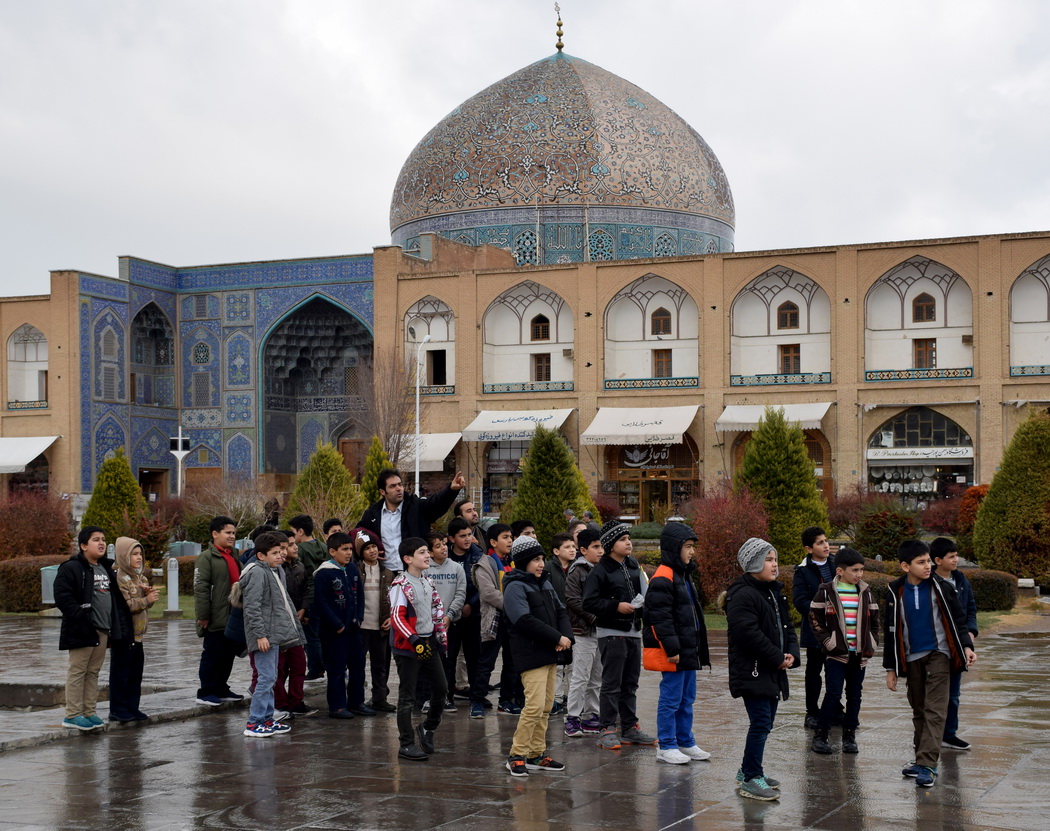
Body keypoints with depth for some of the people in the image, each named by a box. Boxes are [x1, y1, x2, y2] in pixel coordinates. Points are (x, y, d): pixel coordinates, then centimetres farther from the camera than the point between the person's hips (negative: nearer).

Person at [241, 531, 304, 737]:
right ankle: (253, 723, -6)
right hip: (265, 636, -10)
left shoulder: (277, 571, 16)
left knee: (270, 678, 13)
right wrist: (260, 634, -23)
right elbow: (252, 606, -20)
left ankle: (267, 719, 20)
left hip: (275, 635, 10)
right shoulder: (257, 573, -14)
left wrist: (295, 626, 20)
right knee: (266, 678, -10)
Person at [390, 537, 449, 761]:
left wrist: (440, 634, 15)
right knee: (407, 697, -1)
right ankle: (406, 744, 7)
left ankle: (427, 729, 30)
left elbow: (437, 609, 21)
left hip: (429, 643, 8)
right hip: (408, 648, -8)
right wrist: (415, 640, -26)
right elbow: (397, 617, -20)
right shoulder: (401, 585, -14)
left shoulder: (427, 582, 11)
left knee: (441, 690, 10)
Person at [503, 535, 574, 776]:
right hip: (531, 655, -9)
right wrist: (557, 638, -16)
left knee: (546, 706, 10)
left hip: (551, 653, 9)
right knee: (535, 705, -15)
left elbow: (561, 612, 17)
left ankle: (537, 754, 18)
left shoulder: (545, 584, 17)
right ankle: (517, 755, -5)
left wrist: (566, 636, -3)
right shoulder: (515, 587, -10)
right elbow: (526, 621, -20)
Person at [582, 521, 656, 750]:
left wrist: (642, 605, 5)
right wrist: (616, 606, -20)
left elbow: (643, 593, 25)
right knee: (611, 684, -5)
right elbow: (589, 602, -15)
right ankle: (607, 730, 0)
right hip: (612, 634, -7)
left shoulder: (634, 566, 12)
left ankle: (629, 728, 21)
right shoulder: (600, 571, -11)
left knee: (630, 684, 13)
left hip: (634, 632, 7)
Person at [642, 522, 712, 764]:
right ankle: (666, 747, 5)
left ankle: (685, 742, 25)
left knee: (687, 699, 16)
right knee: (671, 699, -3)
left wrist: (698, 647, 23)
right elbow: (660, 617, -20)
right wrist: (671, 648, -22)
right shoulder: (662, 579, -16)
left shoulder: (683, 575, 16)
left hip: (688, 649, 10)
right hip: (673, 652, -10)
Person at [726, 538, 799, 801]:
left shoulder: (775, 592, 16)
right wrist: (778, 658, -17)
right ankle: (750, 779, -8)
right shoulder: (742, 595, -15)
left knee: (765, 722, 14)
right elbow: (749, 634, -23)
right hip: (752, 672, -9)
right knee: (761, 722, -12)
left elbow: (786, 626, 21)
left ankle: (748, 770, 26)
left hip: (772, 671, 10)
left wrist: (791, 653, 2)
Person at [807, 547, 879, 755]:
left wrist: (871, 643, 7)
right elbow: (815, 620, -1)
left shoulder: (865, 593, 9)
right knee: (833, 693, -9)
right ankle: (820, 736, 0)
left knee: (855, 695, 7)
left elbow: (874, 621, 17)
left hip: (859, 654, 4)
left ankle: (849, 736, 17)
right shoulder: (826, 592, -4)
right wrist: (828, 642, -8)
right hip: (836, 653, -4)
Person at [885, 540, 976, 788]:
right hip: (911, 659, 3)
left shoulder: (940, 587, -4)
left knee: (935, 711, -10)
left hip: (938, 654, -3)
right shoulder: (895, 592, 0)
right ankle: (921, 759, 21)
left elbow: (958, 619, 4)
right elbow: (890, 631, 7)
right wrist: (890, 668, 7)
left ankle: (927, 765, -15)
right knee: (919, 710, 11)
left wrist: (966, 646, -11)